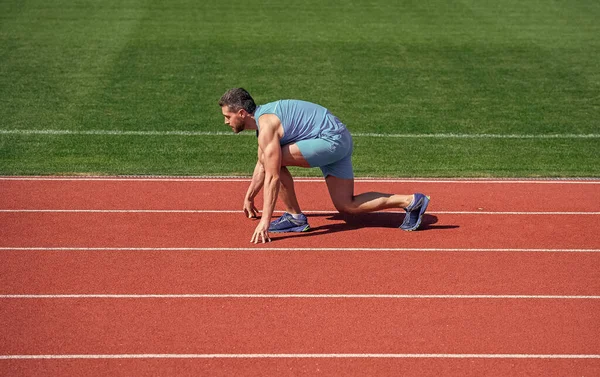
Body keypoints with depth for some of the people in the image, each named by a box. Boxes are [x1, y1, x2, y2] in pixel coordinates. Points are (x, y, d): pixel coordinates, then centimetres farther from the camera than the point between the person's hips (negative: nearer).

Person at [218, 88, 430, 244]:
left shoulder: (267, 125, -19)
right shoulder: (262, 117, 12)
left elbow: (273, 177, -24)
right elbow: (262, 165, 27)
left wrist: (265, 220, -23)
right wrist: (249, 197, 35)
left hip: (332, 139, -11)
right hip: (340, 142, 11)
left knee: (274, 159, -18)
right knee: (347, 206, 9)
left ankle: (295, 217, -5)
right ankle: (411, 201, 8)